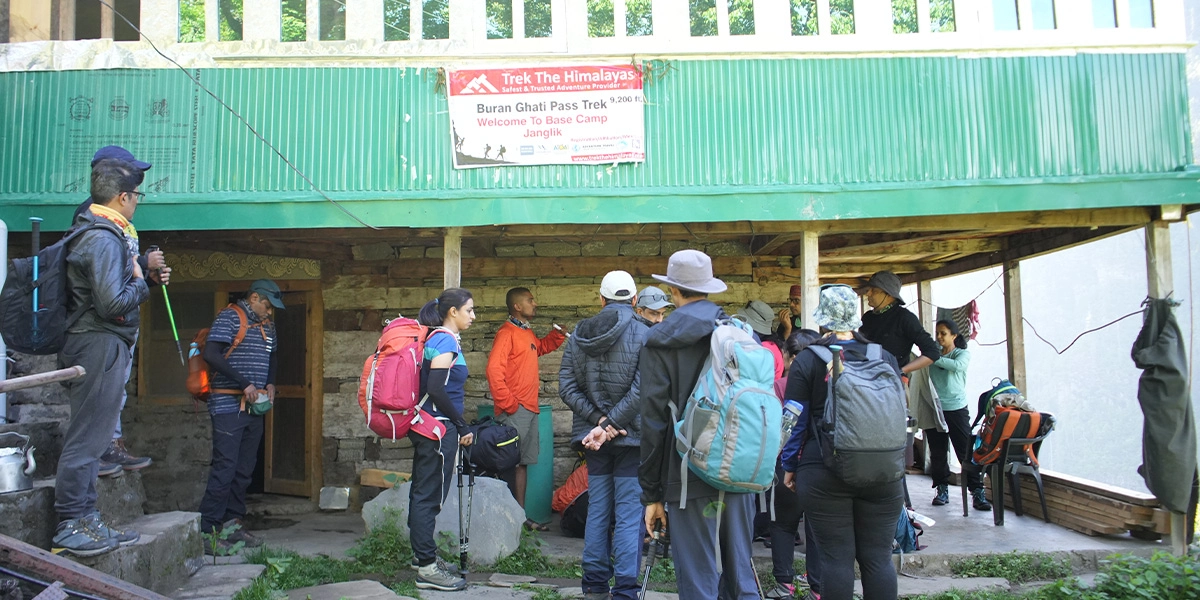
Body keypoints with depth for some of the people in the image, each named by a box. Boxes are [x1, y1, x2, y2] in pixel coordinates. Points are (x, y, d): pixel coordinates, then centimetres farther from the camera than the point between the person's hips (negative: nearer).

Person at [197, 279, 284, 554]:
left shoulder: (267, 325, 17)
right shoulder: (229, 317, -7)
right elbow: (211, 354, -18)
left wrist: (270, 384, 10)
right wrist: (245, 384, -19)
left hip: (254, 407, 8)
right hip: (228, 405, -7)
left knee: (245, 470, 10)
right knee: (224, 467, -10)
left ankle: (232, 524, 19)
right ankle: (207, 531, -4)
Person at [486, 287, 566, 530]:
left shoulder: (528, 333, 17)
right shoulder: (507, 333, -11)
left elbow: (541, 348, 38)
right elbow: (494, 369, -18)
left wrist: (557, 334, 20)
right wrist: (507, 404, -18)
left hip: (530, 409, 9)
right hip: (515, 410, -9)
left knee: (523, 463, 12)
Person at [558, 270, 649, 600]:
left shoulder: (579, 334, 3)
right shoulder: (644, 334, -10)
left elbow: (566, 387, -3)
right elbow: (641, 390, -19)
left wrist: (599, 420, -8)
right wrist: (609, 423, -16)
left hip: (593, 437, 4)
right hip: (631, 436, -4)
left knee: (597, 511, 14)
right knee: (629, 516, 1)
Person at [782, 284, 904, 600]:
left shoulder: (807, 360, -4)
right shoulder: (884, 356, 6)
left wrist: (789, 466, 7)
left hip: (824, 475, -3)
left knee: (836, 558, 2)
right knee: (878, 557, 8)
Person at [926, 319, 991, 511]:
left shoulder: (963, 354, 3)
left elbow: (957, 366, -20)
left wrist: (934, 358, -23)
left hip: (956, 409, -3)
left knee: (967, 452, -4)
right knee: (937, 453, 6)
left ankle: (978, 493, 1)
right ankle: (942, 490, 17)